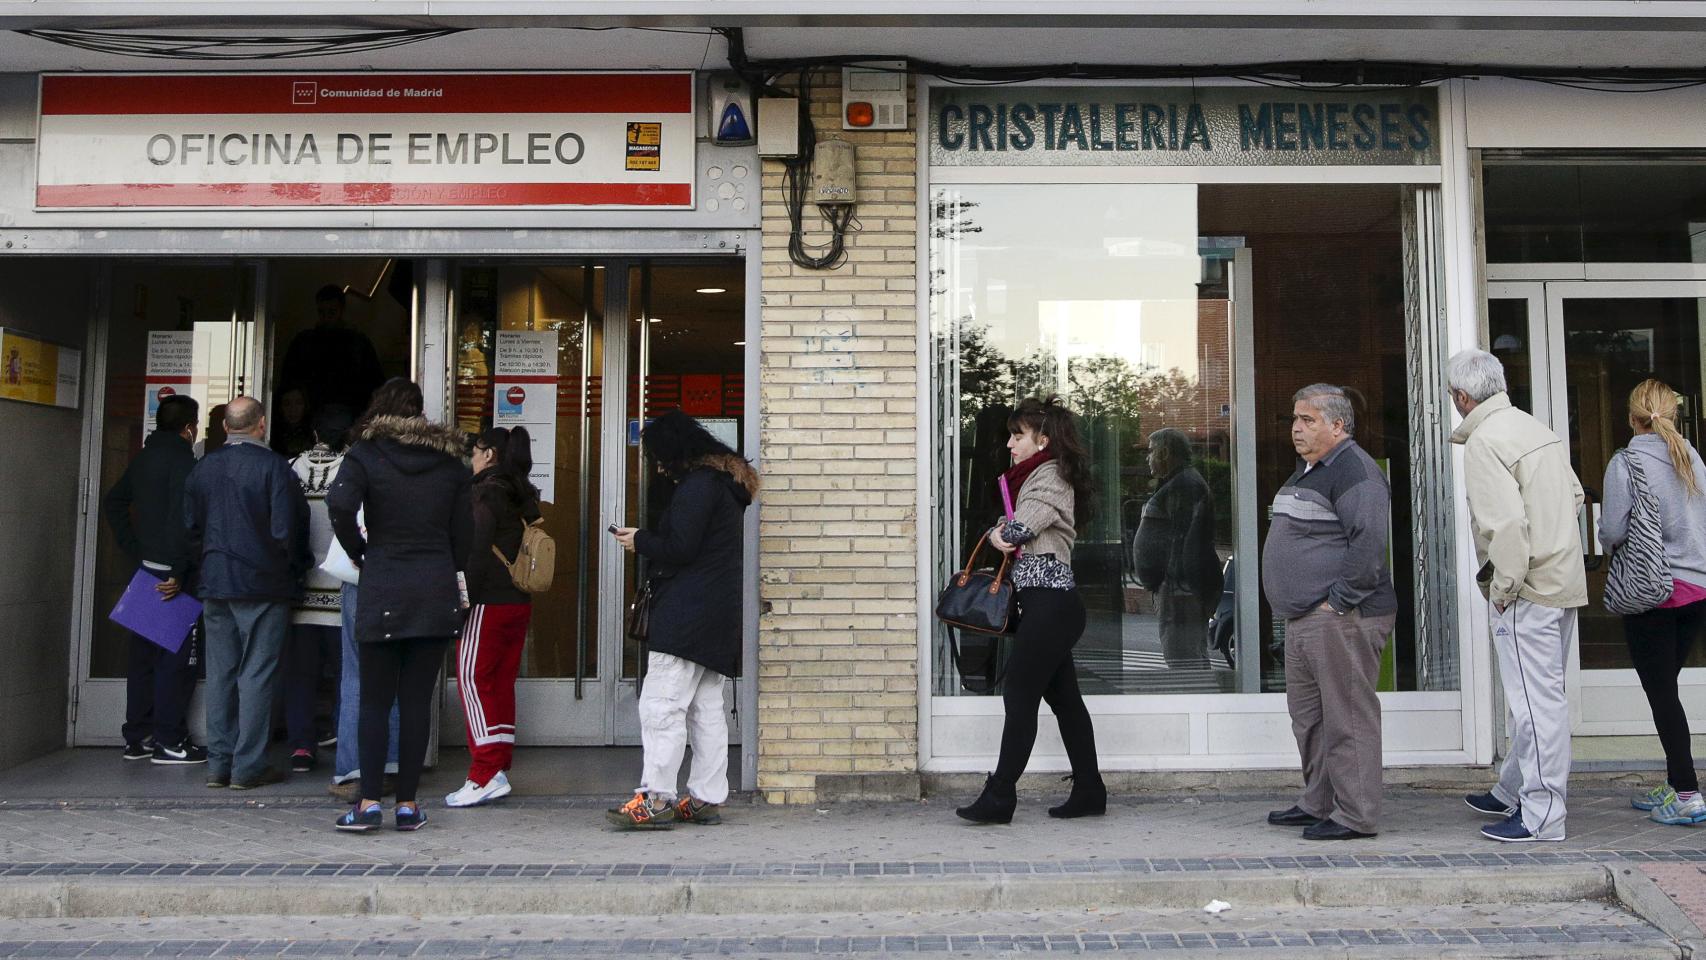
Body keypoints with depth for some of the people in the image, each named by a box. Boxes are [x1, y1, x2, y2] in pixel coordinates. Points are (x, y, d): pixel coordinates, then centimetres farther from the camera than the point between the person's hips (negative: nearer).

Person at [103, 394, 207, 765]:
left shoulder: (143, 459, 13)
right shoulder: (182, 460, -13)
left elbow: (114, 501, 20)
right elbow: (182, 519, -22)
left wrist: (134, 551, 17)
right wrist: (179, 573, -20)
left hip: (145, 568, 9)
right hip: (171, 574, -9)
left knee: (144, 654, 13)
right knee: (177, 655, -3)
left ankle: (137, 738, 20)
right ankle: (168, 741, 0)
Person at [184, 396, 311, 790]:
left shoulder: (202, 468, 7)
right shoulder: (272, 466, -11)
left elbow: (190, 527, 12)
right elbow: (286, 528, -14)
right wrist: (295, 568, 2)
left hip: (215, 584, 6)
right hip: (263, 585, -5)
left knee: (219, 674, 11)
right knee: (257, 674, 0)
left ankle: (218, 764, 16)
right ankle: (248, 766, 3)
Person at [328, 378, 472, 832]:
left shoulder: (365, 454, 0)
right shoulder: (449, 459, 8)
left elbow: (339, 505, -18)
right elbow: (463, 530, 7)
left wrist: (357, 550, -2)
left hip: (381, 591, -2)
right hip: (437, 592, 2)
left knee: (374, 700, 6)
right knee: (417, 700, 5)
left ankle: (369, 802, 4)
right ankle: (408, 804, 9)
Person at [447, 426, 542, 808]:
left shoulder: (487, 492, -10)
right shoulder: (524, 495, 15)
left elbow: (477, 548, -17)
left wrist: (465, 594, -14)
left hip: (490, 601, -8)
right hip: (520, 602, 8)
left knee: (473, 680, -4)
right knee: (502, 683, 11)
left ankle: (486, 774, -9)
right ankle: (499, 769, 15)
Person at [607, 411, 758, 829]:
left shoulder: (697, 485, -11)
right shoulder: (727, 483, 20)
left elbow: (679, 548, -18)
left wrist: (640, 540, -2)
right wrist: (649, 539, 15)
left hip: (687, 615, -10)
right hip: (719, 617, 10)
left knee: (661, 704, -8)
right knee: (706, 709, 11)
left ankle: (656, 798, -7)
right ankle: (707, 798, 14)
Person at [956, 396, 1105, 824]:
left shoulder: (1050, 476, -10)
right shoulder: (1036, 476, 21)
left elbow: (1016, 530, -19)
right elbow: (1010, 537, 21)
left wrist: (998, 534, 2)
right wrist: (1003, 536, -1)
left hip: (1049, 602, -10)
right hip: (1051, 603, 10)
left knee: (1019, 697, -8)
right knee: (1064, 698, 12)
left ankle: (999, 797, -3)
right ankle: (1089, 792, 19)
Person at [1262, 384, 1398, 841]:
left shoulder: (1353, 470, -13)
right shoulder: (1307, 470, 19)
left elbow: (1369, 542, -23)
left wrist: (1337, 600, -21)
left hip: (1341, 619, -11)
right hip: (1303, 619, 11)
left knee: (1347, 718, -3)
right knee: (1308, 716, 17)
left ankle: (1355, 815, 5)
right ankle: (1318, 803, 28)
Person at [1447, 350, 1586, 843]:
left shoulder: (1484, 442, -16)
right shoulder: (1537, 427, 12)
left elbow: (1505, 522, -24)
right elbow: (1575, 495, 20)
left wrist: (1503, 588, -15)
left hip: (1528, 590, -10)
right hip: (1564, 581, 10)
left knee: (1536, 700, -3)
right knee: (1538, 695, 18)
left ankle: (1541, 816, 4)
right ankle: (1512, 792, 32)